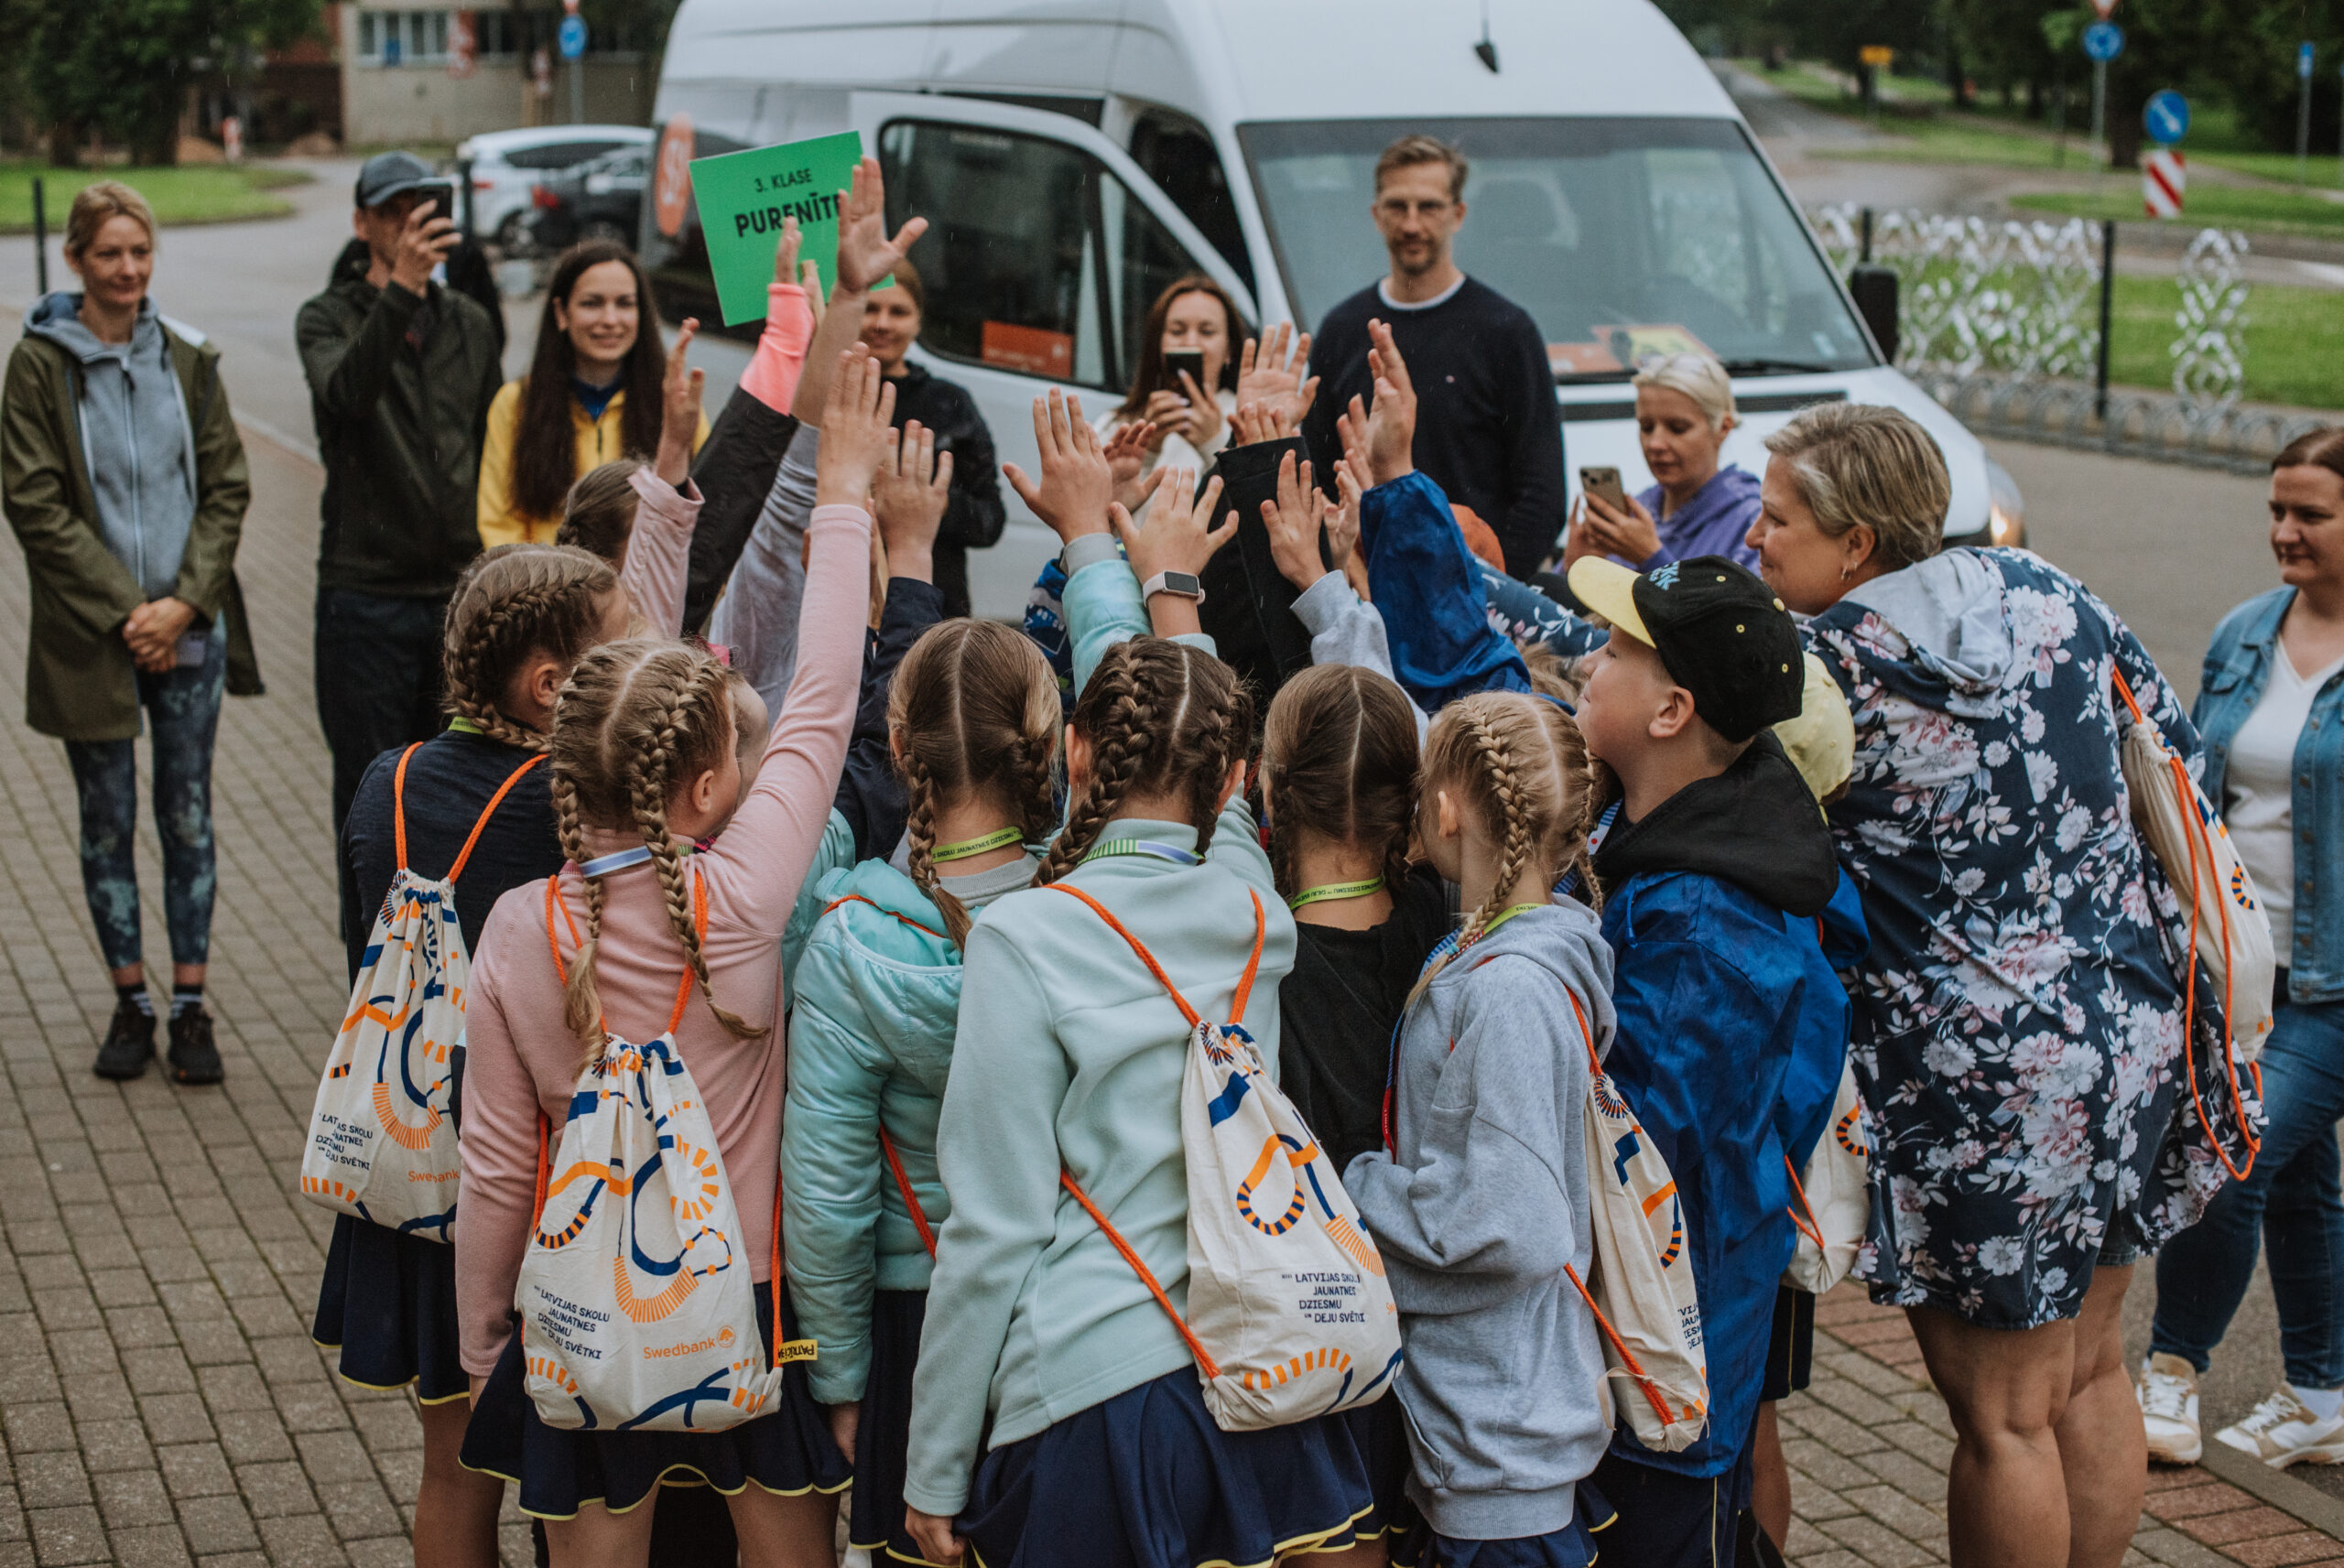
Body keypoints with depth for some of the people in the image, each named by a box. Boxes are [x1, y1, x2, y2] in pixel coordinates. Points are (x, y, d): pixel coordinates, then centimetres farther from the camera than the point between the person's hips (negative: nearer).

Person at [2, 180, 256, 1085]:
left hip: (189, 632, 2)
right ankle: (131, 1003, 18)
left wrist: (185, 602, -8)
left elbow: (227, 487, 4)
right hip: (91, 637, -2)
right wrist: (123, 611, -13)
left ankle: (191, 1006, 13)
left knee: (189, 818, 6)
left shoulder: (186, 360, 5)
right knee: (107, 824, 7)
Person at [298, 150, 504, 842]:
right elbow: (347, 392, -26)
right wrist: (400, 289, -39)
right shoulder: (330, 319, -2)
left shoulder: (469, 325, 12)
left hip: (458, 587, 4)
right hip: (367, 591, -4)